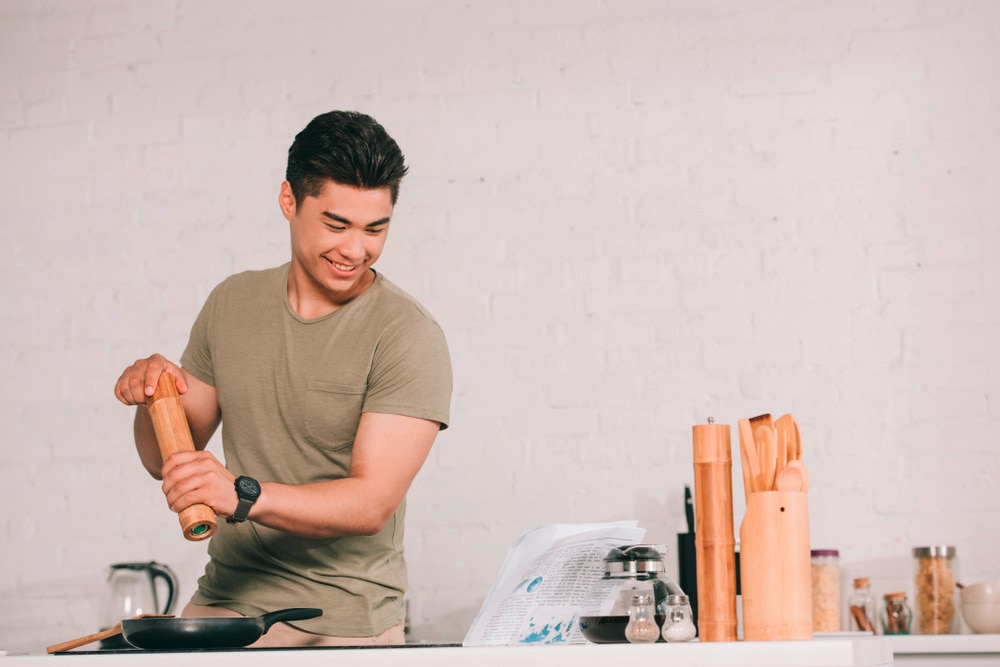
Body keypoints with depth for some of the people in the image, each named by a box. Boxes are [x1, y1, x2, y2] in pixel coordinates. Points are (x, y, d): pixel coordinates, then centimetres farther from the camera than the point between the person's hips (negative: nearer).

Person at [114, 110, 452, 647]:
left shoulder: (407, 335, -12)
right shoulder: (232, 303, 6)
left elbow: (372, 504, -20)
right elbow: (166, 461, 12)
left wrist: (243, 495, -34)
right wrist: (154, 396, -10)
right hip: (222, 605, 2)